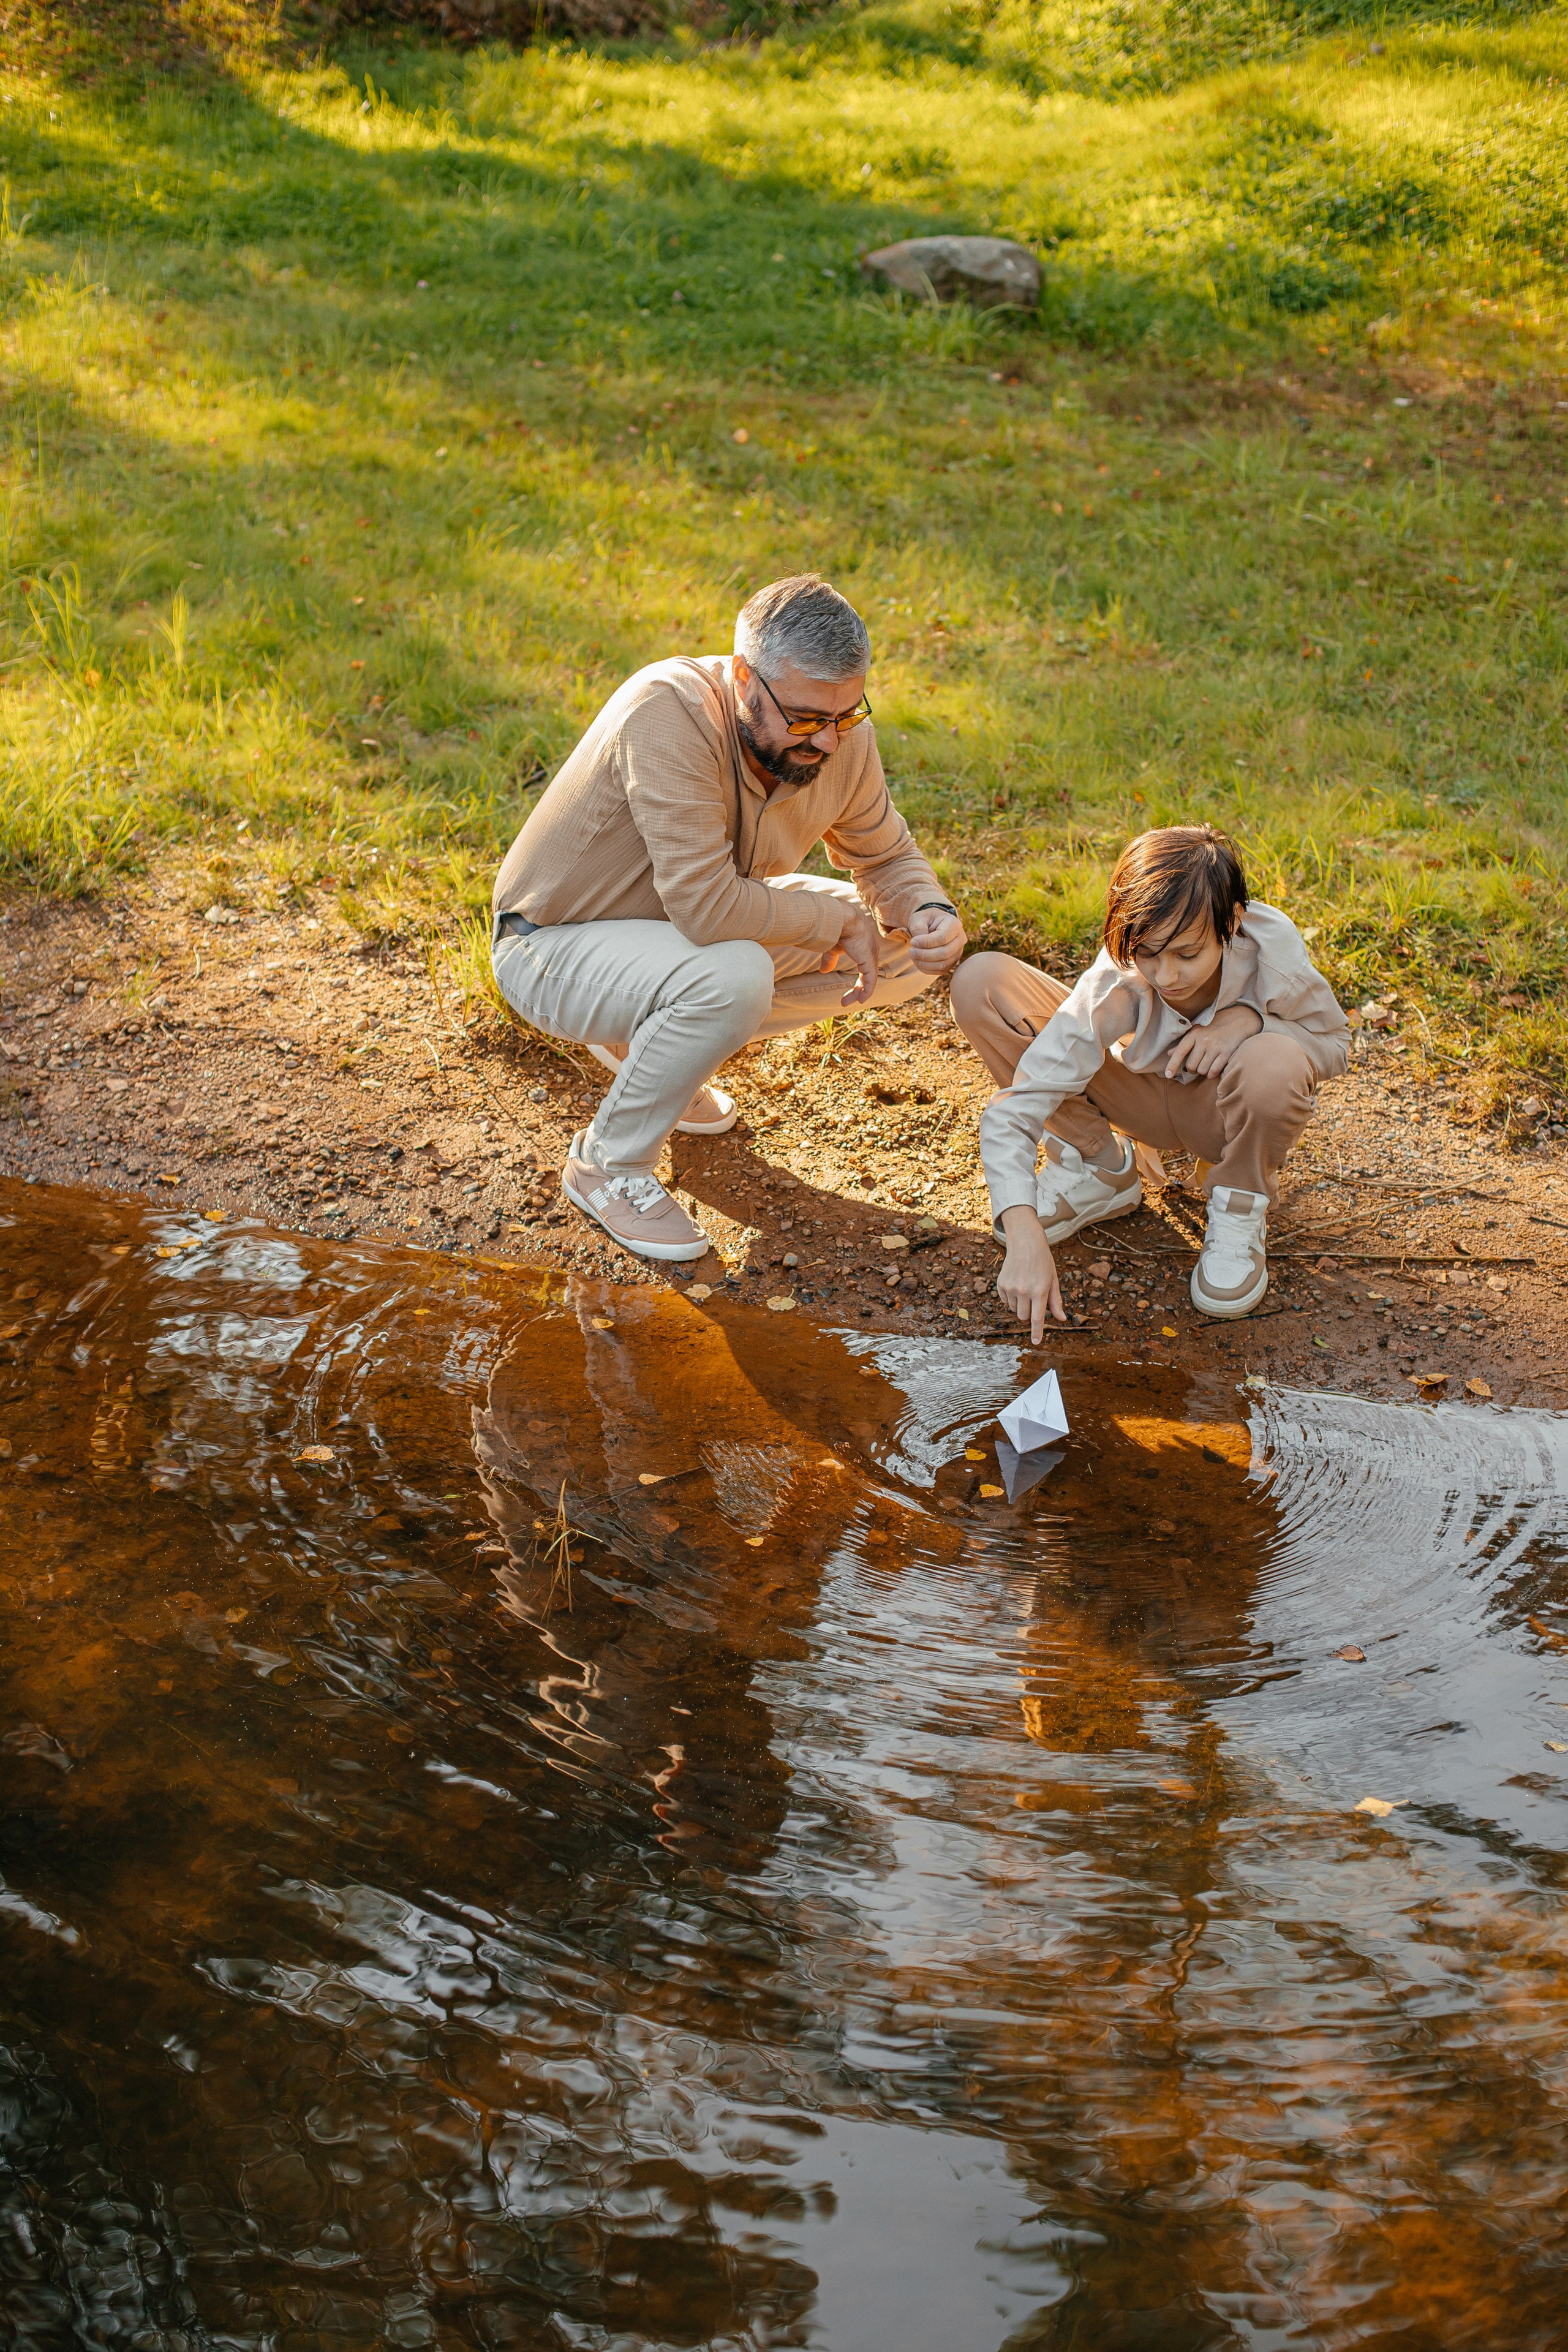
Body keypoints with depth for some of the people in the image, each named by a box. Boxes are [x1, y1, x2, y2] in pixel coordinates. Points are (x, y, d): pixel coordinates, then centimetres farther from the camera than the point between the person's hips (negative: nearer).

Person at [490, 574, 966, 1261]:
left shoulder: (839, 736, -12)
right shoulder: (671, 710, -33)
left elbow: (886, 856, 4)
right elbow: (706, 906, -39)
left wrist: (932, 914, -19)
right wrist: (838, 920, -26)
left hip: (687, 932, 8)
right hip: (558, 944, -8)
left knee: (906, 944, -1)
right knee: (731, 977, -37)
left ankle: (646, 1038, 11)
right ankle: (607, 1166, -10)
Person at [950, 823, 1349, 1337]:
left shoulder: (1269, 943, -31)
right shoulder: (1114, 983, -33)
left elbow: (1334, 1043, -12)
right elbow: (1014, 1109, -35)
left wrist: (1249, 1019, -33)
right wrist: (1025, 1236, -48)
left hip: (1224, 1107, -1)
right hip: (1142, 1097, 1)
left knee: (1275, 1063, -42)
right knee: (980, 983, -20)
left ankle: (1239, 1213, -7)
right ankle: (1099, 1168, 0)